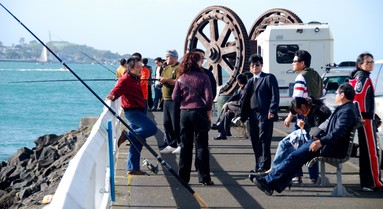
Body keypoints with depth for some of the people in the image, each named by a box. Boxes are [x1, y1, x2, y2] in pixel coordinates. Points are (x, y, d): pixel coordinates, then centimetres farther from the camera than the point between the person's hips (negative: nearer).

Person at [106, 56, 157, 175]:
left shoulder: (136, 79, 16)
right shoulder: (125, 80, -13)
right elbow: (117, 90, -27)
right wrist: (112, 96, -43)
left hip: (137, 111, 10)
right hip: (132, 111, -10)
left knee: (138, 141, 9)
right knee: (152, 129, -19)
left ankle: (132, 168, 12)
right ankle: (128, 136, -11)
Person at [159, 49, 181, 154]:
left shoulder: (178, 68, -8)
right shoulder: (166, 68, 20)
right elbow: (164, 80, 22)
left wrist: (167, 80, -21)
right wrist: (161, 80, 0)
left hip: (175, 100, -9)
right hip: (166, 99, 9)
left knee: (176, 123, -8)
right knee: (167, 123, 9)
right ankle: (171, 145, 15)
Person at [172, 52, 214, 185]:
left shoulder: (181, 78, 2)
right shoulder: (203, 77, -7)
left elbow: (175, 97, 0)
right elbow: (208, 97, -11)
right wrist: (208, 111, 2)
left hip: (184, 113, 3)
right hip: (199, 112, -3)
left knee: (185, 146, 10)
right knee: (201, 146, 2)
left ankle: (183, 177, 11)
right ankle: (204, 178, 2)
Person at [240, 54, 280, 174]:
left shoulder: (269, 78, 2)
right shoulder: (250, 82, 22)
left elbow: (275, 95, -7)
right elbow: (244, 99, 20)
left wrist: (272, 111, -17)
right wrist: (242, 116, 11)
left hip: (265, 115, -7)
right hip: (253, 116, 7)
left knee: (264, 141, -8)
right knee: (255, 142, 7)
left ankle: (264, 167, -7)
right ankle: (258, 166, 14)